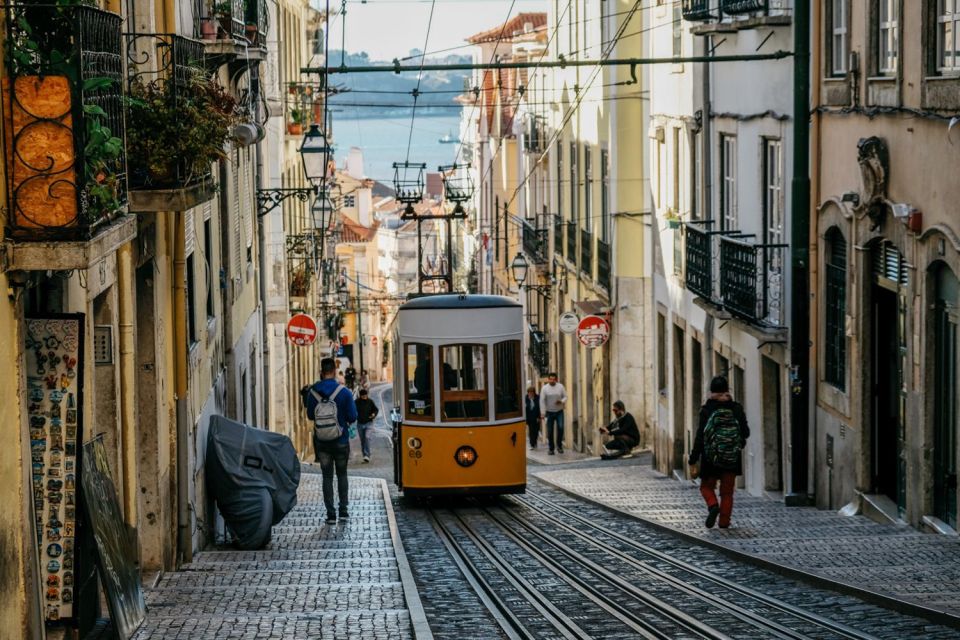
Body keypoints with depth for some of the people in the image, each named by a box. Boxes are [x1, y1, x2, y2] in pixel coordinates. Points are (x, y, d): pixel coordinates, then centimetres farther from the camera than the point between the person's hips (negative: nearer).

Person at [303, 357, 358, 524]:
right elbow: (352, 417, -10)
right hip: (341, 441, -1)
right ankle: (343, 510, 12)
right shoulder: (344, 393, -12)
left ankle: (330, 513, 3)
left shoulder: (313, 392, -7)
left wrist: (306, 398, 15)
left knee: (327, 477, 7)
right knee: (342, 475, 15)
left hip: (322, 442, 1)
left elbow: (310, 415, 4)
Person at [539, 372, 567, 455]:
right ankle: (550, 449, 12)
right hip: (550, 412, 0)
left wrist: (562, 401, -17)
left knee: (560, 427, -16)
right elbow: (542, 401, -4)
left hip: (559, 411, 0)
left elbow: (565, 396, 6)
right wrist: (543, 413, -9)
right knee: (550, 431, 2)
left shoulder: (560, 387, 1)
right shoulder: (544, 388, -3)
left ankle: (559, 445, 1)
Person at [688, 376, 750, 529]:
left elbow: (700, 435, -11)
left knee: (707, 486, 14)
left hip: (711, 459, -2)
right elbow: (745, 433, 0)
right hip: (732, 459, 2)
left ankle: (713, 505, -13)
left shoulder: (707, 410, -10)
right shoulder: (736, 409, -3)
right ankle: (724, 521, 10)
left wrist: (694, 458, -6)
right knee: (727, 491, 13)